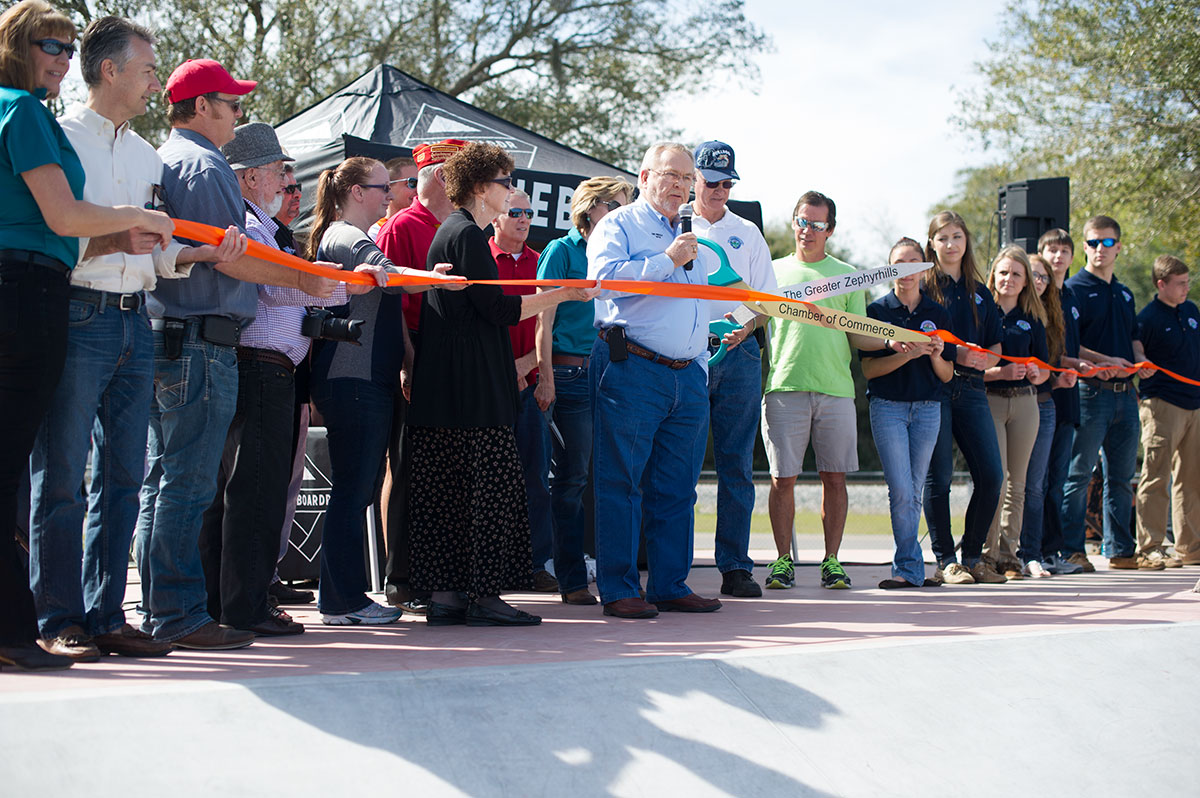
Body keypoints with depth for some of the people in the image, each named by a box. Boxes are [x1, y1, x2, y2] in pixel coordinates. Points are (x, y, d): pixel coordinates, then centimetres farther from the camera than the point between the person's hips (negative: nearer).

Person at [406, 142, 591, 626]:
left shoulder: (449, 232, 21)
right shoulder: (468, 235, -10)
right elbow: (497, 309, -14)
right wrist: (565, 293, -9)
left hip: (444, 385, 10)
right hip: (474, 386, -10)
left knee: (448, 492, 7)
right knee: (489, 488, -7)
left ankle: (445, 595, 10)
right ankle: (483, 596, -6)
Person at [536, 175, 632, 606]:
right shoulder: (562, 251, 2)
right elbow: (545, 319, -3)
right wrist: (546, 376, -11)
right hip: (572, 373, -5)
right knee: (570, 478, -1)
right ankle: (573, 579, 5)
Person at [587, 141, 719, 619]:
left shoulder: (691, 238, 25)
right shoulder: (617, 226, 2)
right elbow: (603, 276, -17)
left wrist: (701, 369, 22)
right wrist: (667, 261, -14)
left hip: (688, 377, 7)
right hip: (631, 369, -7)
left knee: (677, 487, 8)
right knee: (621, 481, -5)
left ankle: (670, 585, 15)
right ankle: (618, 589, 0)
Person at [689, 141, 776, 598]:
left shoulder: (747, 233, 16)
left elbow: (767, 300, 13)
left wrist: (746, 325, -8)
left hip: (739, 355, 2)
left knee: (736, 464, 0)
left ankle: (735, 566, 4)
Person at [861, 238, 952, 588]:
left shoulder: (937, 314, 9)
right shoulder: (877, 310, 2)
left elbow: (947, 376, 9)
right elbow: (868, 369, -6)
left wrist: (936, 355, -12)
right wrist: (906, 355, -19)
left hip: (927, 408, 3)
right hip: (888, 406, -3)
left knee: (914, 491, 5)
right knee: (901, 491, -10)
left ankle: (904, 568, 15)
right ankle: (912, 569, -3)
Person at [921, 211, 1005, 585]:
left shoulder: (980, 294, 19)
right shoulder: (923, 288, 4)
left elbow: (996, 346, 18)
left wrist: (985, 358, -4)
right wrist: (956, 354, -15)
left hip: (971, 389, 5)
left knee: (991, 476, -3)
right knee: (938, 477, -5)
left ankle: (972, 557, 11)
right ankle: (946, 562, 4)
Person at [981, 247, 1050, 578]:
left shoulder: (1032, 319, 13)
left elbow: (1044, 370, 15)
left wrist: (1036, 374, -7)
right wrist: (1001, 372, -18)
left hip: (1024, 403, 4)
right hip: (989, 402, -4)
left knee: (1016, 483, 6)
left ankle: (1011, 554, 12)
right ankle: (989, 554, -5)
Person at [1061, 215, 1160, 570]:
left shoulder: (1125, 294, 20)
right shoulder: (1074, 289, -2)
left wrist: (1140, 363, 3)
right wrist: (1103, 361, -20)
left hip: (1125, 392, 7)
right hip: (1091, 391, -7)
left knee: (1121, 475, 11)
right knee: (1079, 474, -5)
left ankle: (1121, 550, 17)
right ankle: (1071, 550, -1)